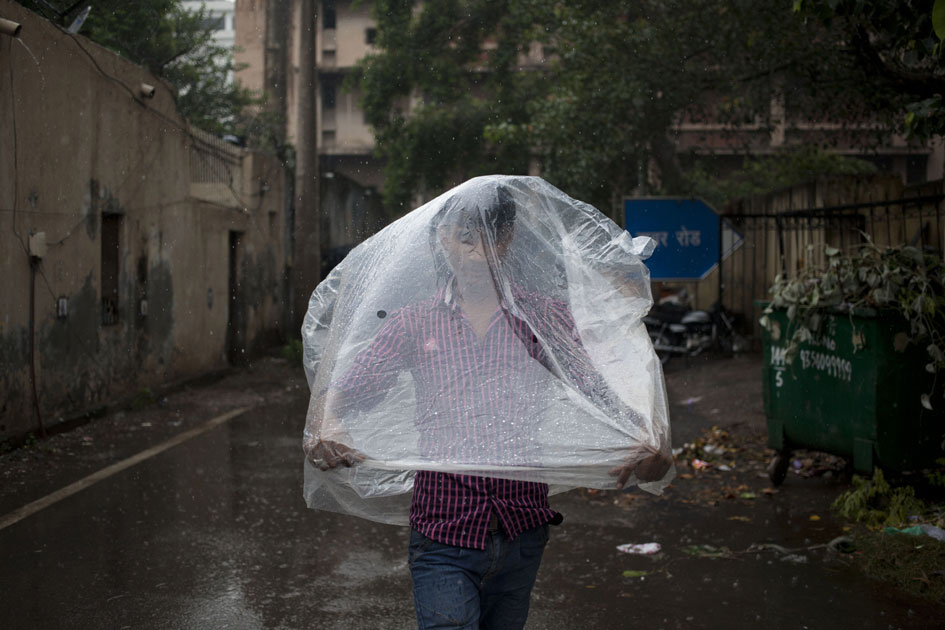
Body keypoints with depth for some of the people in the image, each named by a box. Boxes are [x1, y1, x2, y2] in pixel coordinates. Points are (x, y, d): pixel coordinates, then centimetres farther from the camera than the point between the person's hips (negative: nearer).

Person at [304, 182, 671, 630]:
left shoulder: (547, 320, 5)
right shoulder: (414, 324, 5)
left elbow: (605, 392, -3)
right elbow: (343, 392, 2)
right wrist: (324, 430, -22)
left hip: (522, 530, 2)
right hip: (443, 532, -2)